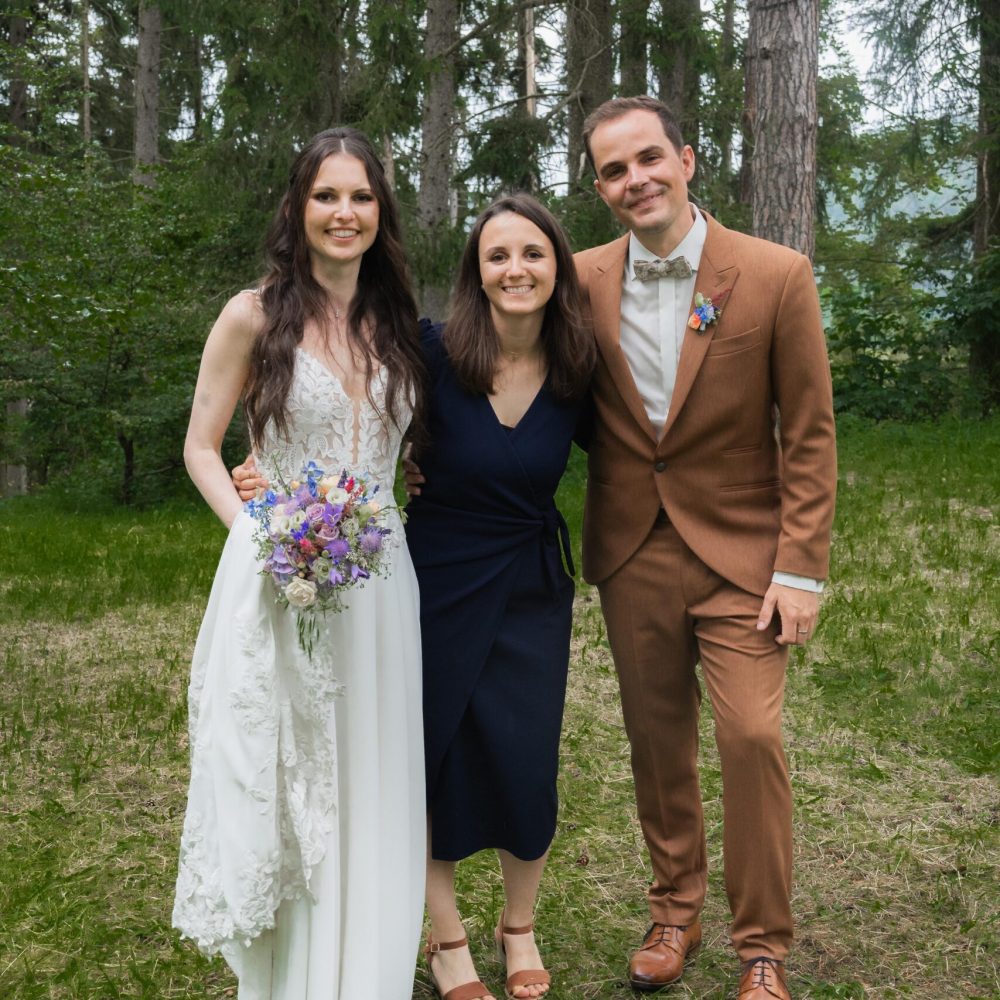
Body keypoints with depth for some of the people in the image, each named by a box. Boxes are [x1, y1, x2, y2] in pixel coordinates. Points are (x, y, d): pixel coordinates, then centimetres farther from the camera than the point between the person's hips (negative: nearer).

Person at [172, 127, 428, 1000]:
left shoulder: (399, 325, 9)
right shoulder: (255, 316, -3)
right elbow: (202, 448, 0)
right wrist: (259, 532, -15)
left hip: (378, 580, 4)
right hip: (279, 581, -3)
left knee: (366, 793, 9)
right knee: (277, 789, 4)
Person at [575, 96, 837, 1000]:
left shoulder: (776, 276, -9)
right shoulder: (583, 281, -1)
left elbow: (810, 436, -6)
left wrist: (801, 571, -10)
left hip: (739, 551, -3)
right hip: (632, 554, 3)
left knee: (752, 736, -6)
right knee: (657, 740, 12)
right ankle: (676, 909, 32)